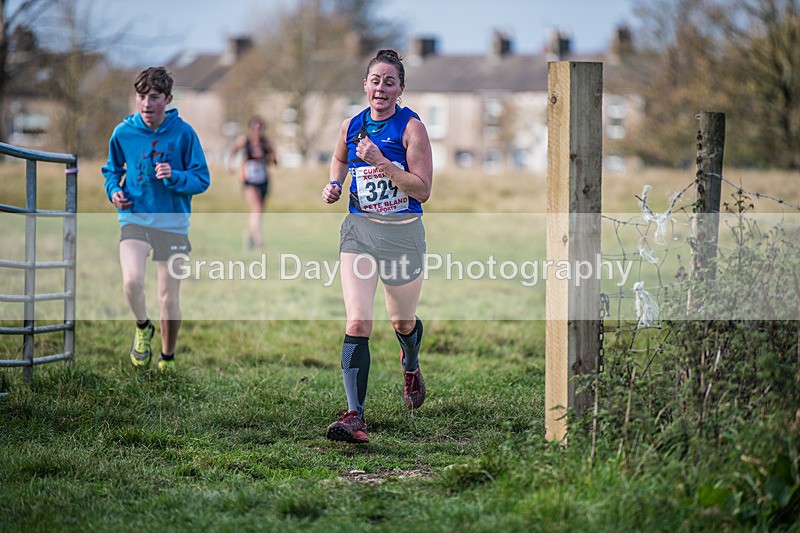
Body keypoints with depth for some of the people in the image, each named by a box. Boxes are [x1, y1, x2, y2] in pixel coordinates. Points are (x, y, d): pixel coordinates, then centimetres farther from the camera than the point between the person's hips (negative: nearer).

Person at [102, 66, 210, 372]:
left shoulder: (183, 133, -7)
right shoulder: (123, 132, -2)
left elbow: (202, 180, -3)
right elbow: (112, 170, 16)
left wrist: (174, 177, -22)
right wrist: (114, 191, -5)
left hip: (173, 222, 0)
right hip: (134, 218, 0)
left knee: (169, 299, 3)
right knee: (132, 281, -24)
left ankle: (168, 357, 28)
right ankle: (143, 328, 8)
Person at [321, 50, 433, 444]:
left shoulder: (411, 127, -8)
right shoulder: (351, 126, 4)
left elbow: (422, 190, -14)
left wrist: (381, 163, -22)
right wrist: (334, 184, 8)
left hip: (402, 233, -2)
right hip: (359, 232, 2)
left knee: (402, 322, 17)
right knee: (357, 323, -15)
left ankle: (411, 368, 54)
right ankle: (355, 415, -21)